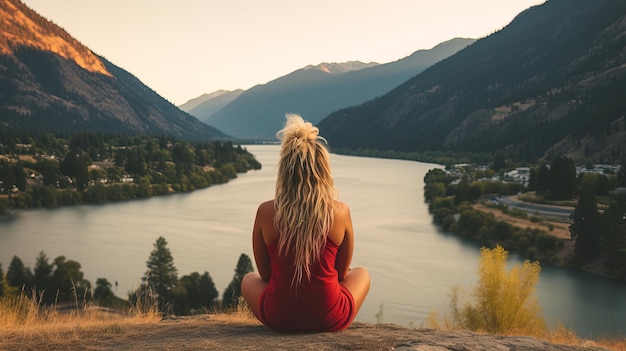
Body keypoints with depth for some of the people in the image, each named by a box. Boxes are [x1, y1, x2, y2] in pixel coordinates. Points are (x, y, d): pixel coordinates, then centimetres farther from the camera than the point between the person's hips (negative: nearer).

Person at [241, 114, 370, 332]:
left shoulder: (265, 212, -11)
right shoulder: (340, 212, -12)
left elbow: (265, 274, 1)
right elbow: (341, 272, 1)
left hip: (279, 318, 1)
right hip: (329, 320, 0)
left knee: (249, 280, 34)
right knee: (362, 274, 31)